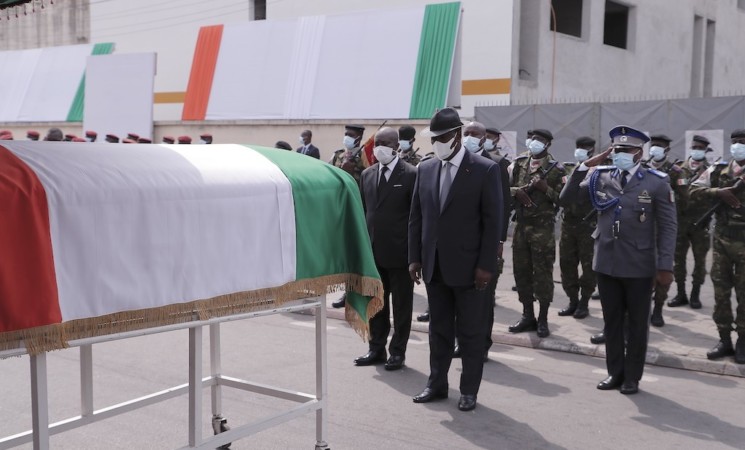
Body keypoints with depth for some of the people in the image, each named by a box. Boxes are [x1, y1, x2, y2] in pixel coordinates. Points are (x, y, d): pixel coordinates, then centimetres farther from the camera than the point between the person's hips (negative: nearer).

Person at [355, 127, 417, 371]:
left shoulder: (411, 175, -7)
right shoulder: (367, 174, 10)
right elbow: (363, 210, 14)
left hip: (399, 252, -5)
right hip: (373, 249, 5)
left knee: (401, 304, 7)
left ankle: (398, 351, 18)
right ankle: (376, 348, 25)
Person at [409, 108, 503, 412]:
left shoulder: (485, 170, -7)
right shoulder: (425, 169, 8)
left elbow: (493, 221, -9)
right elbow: (416, 217, 10)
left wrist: (486, 266, -13)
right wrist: (415, 258, 4)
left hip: (468, 267, -4)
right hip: (434, 266, 5)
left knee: (471, 332, 6)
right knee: (438, 329, 14)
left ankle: (469, 390, 18)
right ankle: (437, 384, 25)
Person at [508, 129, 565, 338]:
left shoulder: (555, 169, -2)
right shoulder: (519, 163, 10)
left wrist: (545, 188, -19)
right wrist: (517, 191, -12)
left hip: (543, 227, -4)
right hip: (520, 225, 5)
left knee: (542, 273, -1)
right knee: (521, 271, 8)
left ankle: (543, 319, 8)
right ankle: (527, 316, 20)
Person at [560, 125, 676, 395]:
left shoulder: (657, 183, -6)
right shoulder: (600, 177, 3)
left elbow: (668, 227, -6)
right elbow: (567, 199, 2)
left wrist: (665, 267, -11)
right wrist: (585, 167, -7)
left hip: (639, 266, -3)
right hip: (606, 263, 3)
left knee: (637, 324, 10)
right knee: (612, 321, 13)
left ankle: (632, 377, 23)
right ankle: (615, 372, 27)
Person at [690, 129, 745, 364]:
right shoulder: (718, 170, 7)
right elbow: (694, 190, 1)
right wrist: (719, 192, -14)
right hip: (722, 239, 3)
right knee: (720, 292, 7)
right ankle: (724, 339, 18)